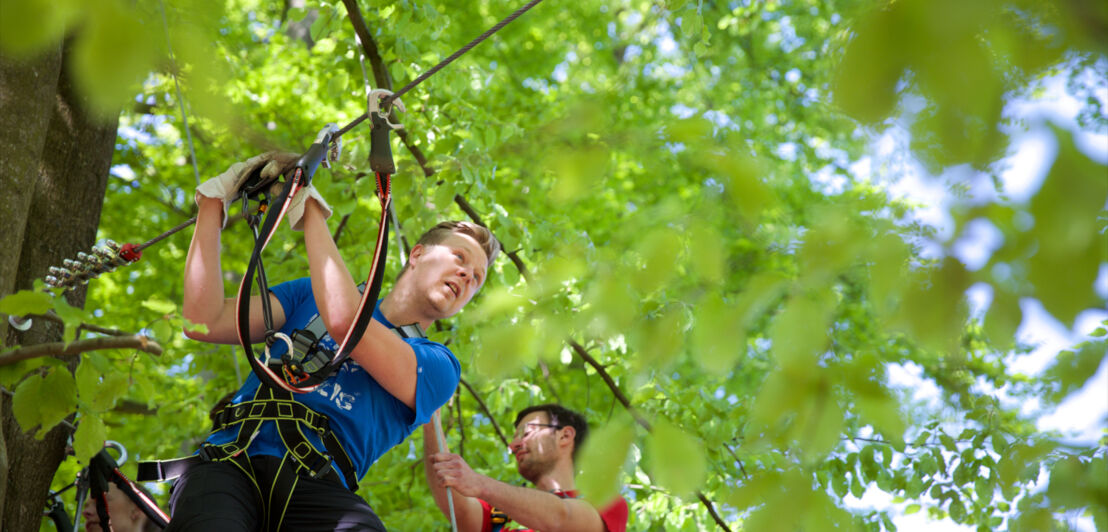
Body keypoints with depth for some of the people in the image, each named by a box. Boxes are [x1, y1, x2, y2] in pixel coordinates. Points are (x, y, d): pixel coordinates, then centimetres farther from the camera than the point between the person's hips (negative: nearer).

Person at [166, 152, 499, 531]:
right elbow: (204, 322, 12)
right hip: (230, 462, 1)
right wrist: (213, 202, 9)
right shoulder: (312, 295, 27)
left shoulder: (437, 366, 15)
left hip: (316, 487, -1)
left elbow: (344, 322, -5)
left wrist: (310, 210, -1)